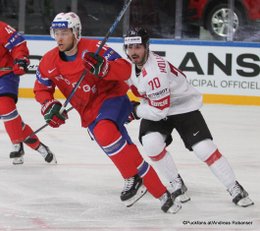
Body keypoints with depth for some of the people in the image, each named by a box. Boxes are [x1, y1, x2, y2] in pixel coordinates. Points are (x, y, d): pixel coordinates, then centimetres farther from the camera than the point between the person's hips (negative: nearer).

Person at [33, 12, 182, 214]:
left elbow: (126, 70, -22)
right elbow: (41, 88, 12)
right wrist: (49, 106, -9)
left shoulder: (92, 48, -18)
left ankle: (133, 180, -21)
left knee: (104, 132, -34)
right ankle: (160, 193, 7)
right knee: (125, 156, -1)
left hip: (112, 98, -6)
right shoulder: (49, 62, -3)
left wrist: (102, 68, -40)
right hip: (90, 113, 6)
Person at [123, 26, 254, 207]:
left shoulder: (155, 72, -34)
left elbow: (159, 111, -31)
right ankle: (177, 186, -5)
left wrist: (135, 110, -19)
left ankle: (235, 188, -3)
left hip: (183, 106, -6)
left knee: (204, 147, -16)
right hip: (156, 108, 6)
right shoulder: (129, 63, -8)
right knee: (151, 142, -21)